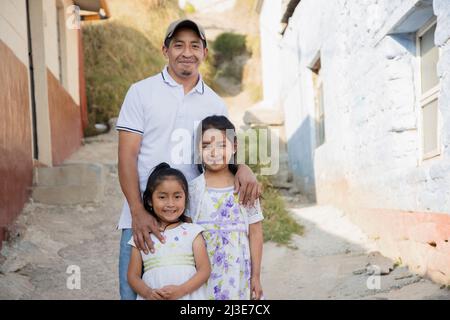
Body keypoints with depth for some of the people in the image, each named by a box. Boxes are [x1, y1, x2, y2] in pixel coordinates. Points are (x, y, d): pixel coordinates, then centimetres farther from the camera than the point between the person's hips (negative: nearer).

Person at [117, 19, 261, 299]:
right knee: (134, 292, 0)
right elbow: (127, 156, -4)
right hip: (143, 218, -2)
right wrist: (138, 212, -15)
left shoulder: (215, 103, 10)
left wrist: (243, 168, -10)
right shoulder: (141, 92, 1)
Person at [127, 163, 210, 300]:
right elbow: (133, 275, 9)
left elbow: (204, 270, 2)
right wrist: (148, 293, -9)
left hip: (188, 294, -1)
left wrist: (181, 290, -12)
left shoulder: (192, 232, 7)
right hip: (153, 297, 2)